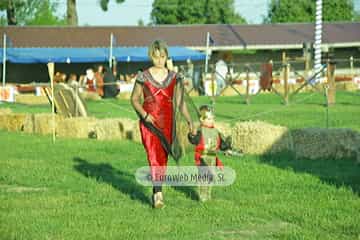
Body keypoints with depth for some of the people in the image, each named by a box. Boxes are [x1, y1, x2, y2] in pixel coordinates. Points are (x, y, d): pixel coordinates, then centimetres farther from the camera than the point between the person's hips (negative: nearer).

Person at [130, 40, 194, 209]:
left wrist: (189, 121, -6)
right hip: (149, 123, -3)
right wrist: (144, 114, -11)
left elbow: (180, 101, 5)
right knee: (154, 157, -16)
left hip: (167, 123, 3)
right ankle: (158, 194, -23)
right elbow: (134, 99, 7)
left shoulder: (174, 78, 5)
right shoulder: (143, 77, 0)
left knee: (163, 159, 7)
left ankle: (156, 193, 21)